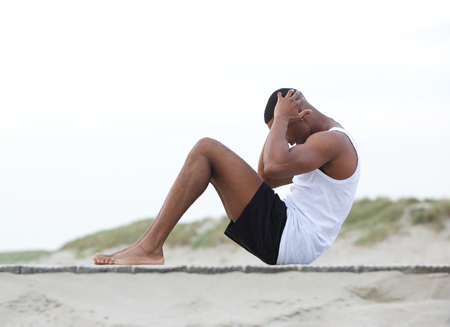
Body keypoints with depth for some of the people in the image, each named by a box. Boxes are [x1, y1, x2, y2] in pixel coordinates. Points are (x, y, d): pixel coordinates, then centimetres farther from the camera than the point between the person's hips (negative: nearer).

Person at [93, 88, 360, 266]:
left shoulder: (333, 140, -9)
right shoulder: (326, 142, 24)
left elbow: (275, 167, -28)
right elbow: (265, 178, 31)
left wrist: (281, 119, -10)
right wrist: (278, 126, 17)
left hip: (288, 237, -11)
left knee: (206, 149, -12)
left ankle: (149, 247, -18)